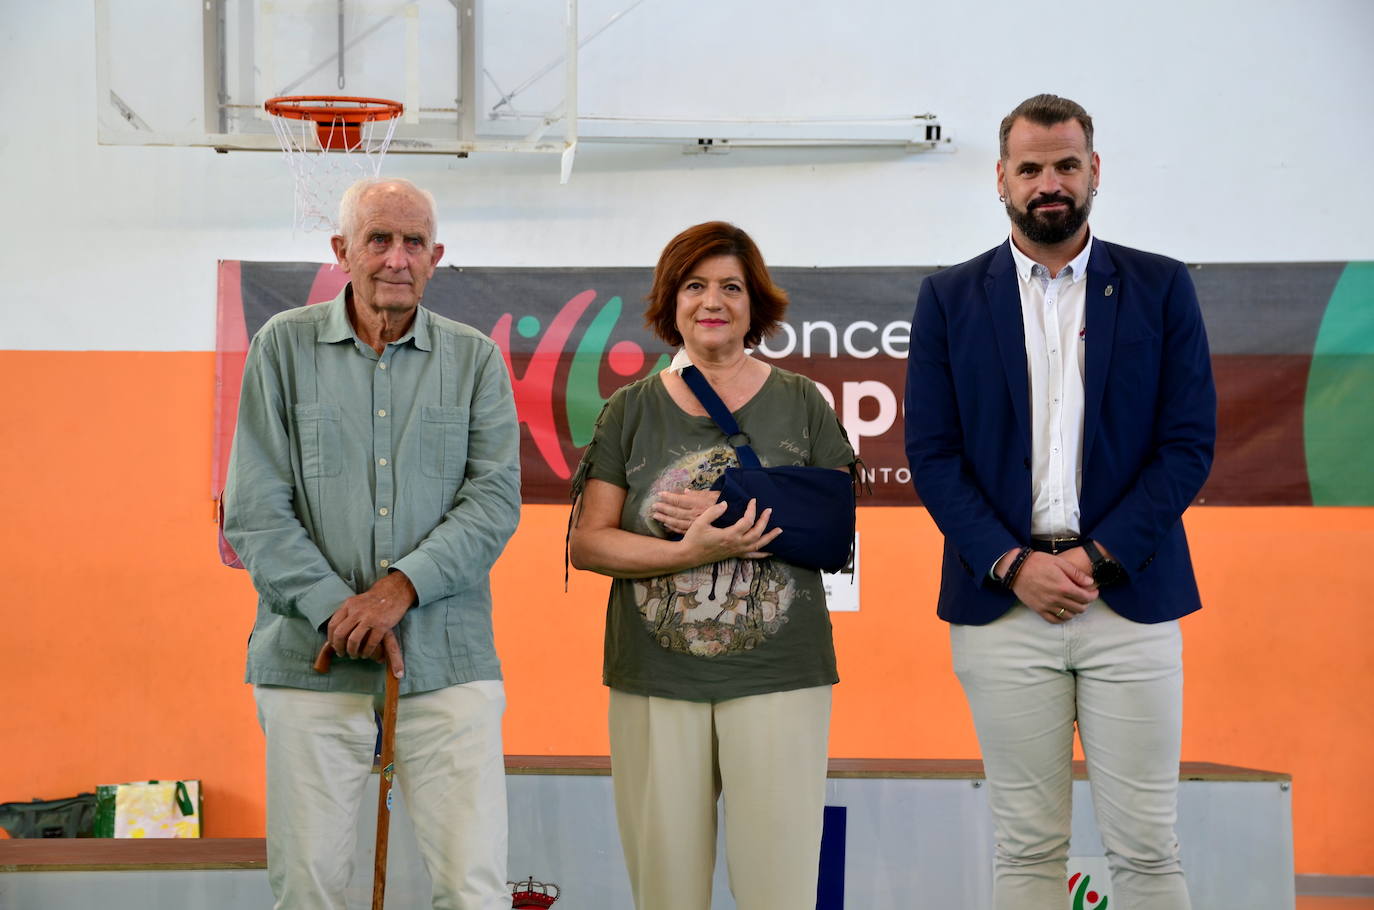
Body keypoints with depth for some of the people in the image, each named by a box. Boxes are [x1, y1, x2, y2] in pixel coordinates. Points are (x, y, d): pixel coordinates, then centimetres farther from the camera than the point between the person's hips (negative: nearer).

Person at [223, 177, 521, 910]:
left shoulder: (475, 360, 8)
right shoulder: (284, 347, 6)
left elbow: (495, 500, -1)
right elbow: (254, 513, 0)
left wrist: (401, 586, -15)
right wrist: (339, 609, -10)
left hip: (448, 662, 0)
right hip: (313, 659, 0)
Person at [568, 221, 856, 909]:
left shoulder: (801, 404, 8)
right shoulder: (631, 411, 9)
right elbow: (587, 543, 3)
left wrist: (729, 520, -10)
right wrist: (690, 551, -13)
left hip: (777, 679, -1)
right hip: (654, 683, 1)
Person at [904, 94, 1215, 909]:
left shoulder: (1161, 288, 6)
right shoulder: (950, 299, 8)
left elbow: (1190, 443, 1)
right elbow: (932, 452, 3)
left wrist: (1098, 557, -9)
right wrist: (1012, 565, -9)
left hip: (1129, 596, 0)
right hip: (1003, 603, 0)